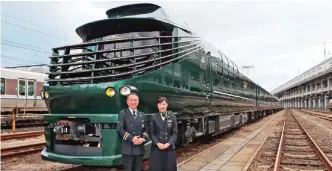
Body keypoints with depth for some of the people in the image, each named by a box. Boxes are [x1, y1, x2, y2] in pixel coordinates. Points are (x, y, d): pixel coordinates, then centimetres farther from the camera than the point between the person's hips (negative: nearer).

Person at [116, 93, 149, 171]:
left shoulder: (142, 115, 16)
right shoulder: (123, 114, 2)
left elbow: (146, 130, 12)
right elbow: (119, 129, -9)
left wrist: (143, 139, -8)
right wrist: (132, 138, -17)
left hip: (140, 148, 4)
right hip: (127, 148, -4)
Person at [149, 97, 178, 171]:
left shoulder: (172, 117, 4)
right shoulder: (154, 117, 3)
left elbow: (175, 133, 1)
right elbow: (151, 133, 1)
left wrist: (168, 144, -12)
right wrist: (158, 143, -13)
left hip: (169, 148, 1)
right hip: (156, 148, 0)